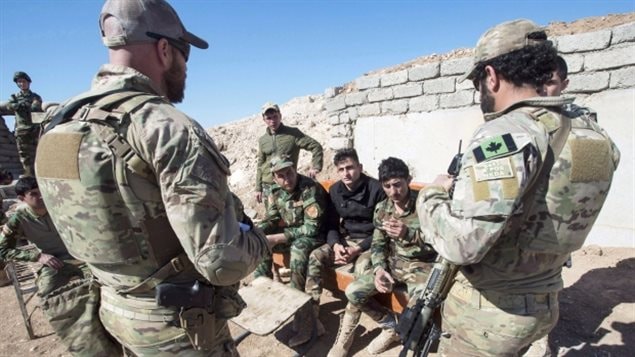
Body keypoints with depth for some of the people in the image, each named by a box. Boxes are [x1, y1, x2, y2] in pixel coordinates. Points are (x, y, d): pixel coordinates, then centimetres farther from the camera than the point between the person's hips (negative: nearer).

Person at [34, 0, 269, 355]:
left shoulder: (61, 125, -1)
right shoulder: (170, 128, -27)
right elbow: (221, 261, -31)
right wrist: (258, 239, -9)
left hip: (117, 312, 7)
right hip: (181, 326, -7)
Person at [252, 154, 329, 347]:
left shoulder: (310, 189, -24)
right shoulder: (275, 191, -2)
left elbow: (312, 228, -26)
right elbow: (270, 219, 4)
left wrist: (277, 238, -27)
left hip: (313, 236, -7)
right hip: (288, 231, 7)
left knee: (298, 248, -36)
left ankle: (302, 317, -25)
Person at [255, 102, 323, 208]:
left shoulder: (293, 133, -3)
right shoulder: (262, 140, 9)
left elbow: (316, 146, -3)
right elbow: (260, 166, 14)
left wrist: (315, 167, -14)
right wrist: (258, 188, 12)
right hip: (267, 186, 4)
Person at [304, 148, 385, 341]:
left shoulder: (376, 189, -16)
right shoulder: (335, 190, 1)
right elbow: (332, 224, 5)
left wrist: (358, 249, -22)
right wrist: (335, 244, -16)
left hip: (370, 241, -5)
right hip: (345, 239, 5)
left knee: (362, 267, -36)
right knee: (315, 257, -18)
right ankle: (311, 314, -14)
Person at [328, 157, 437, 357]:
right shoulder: (382, 209, 0)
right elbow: (378, 244, 5)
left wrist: (409, 234, -36)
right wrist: (379, 270, -15)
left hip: (421, 265, -4)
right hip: (393, 262, 4)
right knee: (353, 291, -12)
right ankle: (391, 325, 12)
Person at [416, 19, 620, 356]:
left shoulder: (506, 134, -27)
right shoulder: (595, 137, 0)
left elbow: (461, 242, -37)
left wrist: (432, 194, -17)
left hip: (487, 313, -7)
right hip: (543, 305, 7)